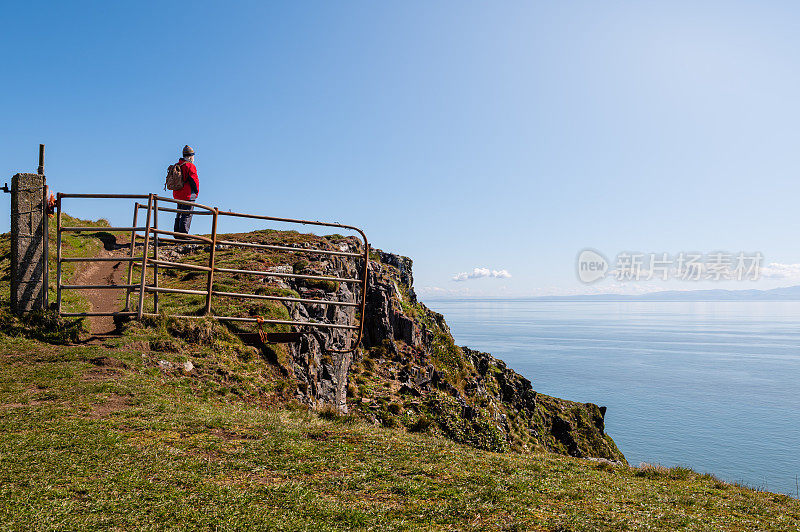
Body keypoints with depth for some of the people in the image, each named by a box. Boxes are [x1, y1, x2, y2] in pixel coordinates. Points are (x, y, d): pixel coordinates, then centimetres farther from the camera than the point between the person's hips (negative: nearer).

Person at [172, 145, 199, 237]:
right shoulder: (190, 166, -13)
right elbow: (194, 180, -16)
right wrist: (196, 191, 0)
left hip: (177, 194, 9)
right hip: (188, 195, -9)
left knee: (179, 214, 15)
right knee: (187, 215, -7)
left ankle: (177, 233, 18)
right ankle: (184, 233, -9)